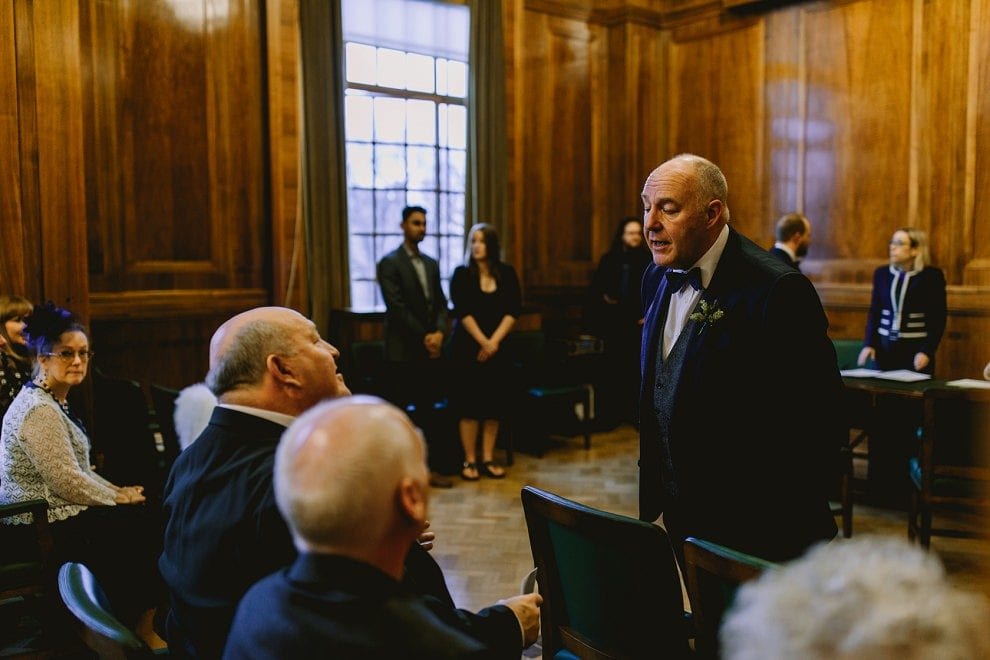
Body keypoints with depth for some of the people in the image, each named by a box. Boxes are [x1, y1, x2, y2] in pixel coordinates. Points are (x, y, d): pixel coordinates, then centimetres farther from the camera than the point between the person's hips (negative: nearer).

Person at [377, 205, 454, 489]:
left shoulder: (431, 263, 15)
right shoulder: (389, 263, -6)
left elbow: (441, 303, 12)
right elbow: (397, 308, -13)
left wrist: (438, 333, -6)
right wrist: (424, 337, -13)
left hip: (430, 349, 6)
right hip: (403, 351, -6)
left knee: (427, 410, 9)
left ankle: (432, 467, 14)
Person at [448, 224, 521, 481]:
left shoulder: (506, 273, 3)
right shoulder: (462, 274, -2)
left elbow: (513, 310, -2)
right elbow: (462, 312, -9)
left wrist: (494, 341, -12)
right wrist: (482, 342, -14)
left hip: (497, 347, 2)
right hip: (467, 346, -2)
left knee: (494, 403, 4)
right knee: (469, 403, -2)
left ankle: (488, 459, 12)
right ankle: (470, 461, 5)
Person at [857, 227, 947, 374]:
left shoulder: (932, 276, -5)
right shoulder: (882, 273, 6)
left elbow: (937, 319, -6)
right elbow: (874, 312, 8)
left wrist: (927, 351, -15)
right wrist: (869, 344, -3)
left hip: (916, 348, -3)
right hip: (885, 346, 4)